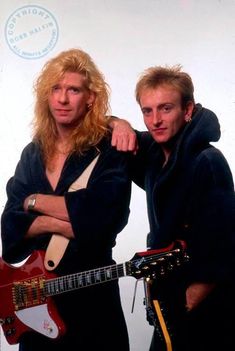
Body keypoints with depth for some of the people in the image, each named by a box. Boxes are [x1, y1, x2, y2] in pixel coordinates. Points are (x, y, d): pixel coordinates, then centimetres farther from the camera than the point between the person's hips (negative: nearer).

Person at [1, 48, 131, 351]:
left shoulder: (110, 149, -9)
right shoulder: (33, 153, 5)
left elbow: (104, 214, -23)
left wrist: (35, 202, -13)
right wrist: (63, 223, -20)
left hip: (92, 290, -4)